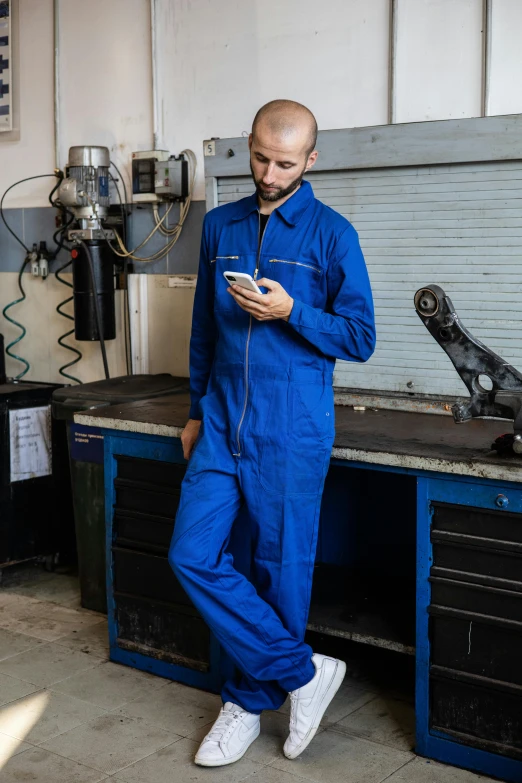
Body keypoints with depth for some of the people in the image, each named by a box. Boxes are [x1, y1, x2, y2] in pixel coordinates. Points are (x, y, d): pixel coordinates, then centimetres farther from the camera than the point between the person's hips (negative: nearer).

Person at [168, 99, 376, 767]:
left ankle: (252, 701, 24)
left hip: (292, 429, -5)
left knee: (279, 569, 4)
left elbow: (360, 338, -5)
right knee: (193, 555, -3)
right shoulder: (220, 225, 11)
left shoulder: (331, 233, -4)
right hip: (223, 421, 5)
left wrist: (290, 313, -19)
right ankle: (303, 672, 8)